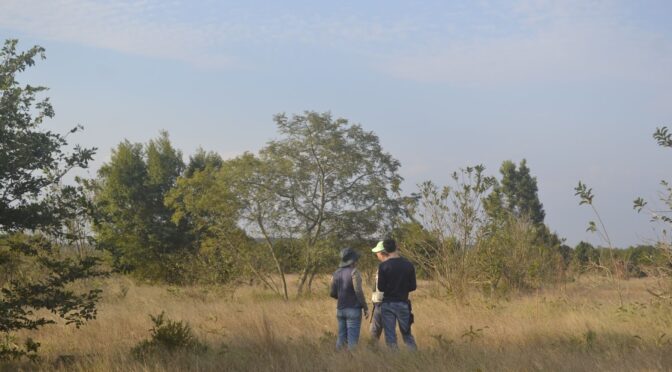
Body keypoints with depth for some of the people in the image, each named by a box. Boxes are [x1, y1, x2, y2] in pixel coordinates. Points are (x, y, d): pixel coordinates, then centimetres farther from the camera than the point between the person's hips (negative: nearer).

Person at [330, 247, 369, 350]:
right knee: (352, 339, -5)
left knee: (341, 338, 12)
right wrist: (365, 307, -11)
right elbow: (358, 291, -18)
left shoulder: (336, 273, 7)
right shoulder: (354, 272, -11)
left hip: (340, 310, 6)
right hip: (353, 310, -6)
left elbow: (333, 293, 8)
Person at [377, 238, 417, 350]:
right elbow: (413, 287, 2)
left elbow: (380, 288, -8)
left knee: (390, 337, 3)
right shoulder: (408, 265, -2)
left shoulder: (383, 266, -10)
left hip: (388, 304, -2)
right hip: (403, 303, 2)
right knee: (407, 334, 12)